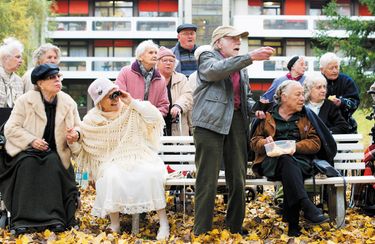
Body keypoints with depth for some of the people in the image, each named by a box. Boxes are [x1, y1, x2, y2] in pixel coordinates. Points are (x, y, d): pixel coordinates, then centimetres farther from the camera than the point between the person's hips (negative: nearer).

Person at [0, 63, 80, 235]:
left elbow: (77, 127, 9)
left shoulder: (68, 102, 1)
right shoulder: (25, 101, -8)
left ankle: (54, 218, -25)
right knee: (28, 165, -32)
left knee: (53, 164, -30)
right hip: (26, 150, -2)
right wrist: (31, 140, -22)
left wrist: (75, 134, -15)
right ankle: (22, 220, -28)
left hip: (53, 152, 2)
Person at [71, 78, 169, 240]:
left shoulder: (132, 110, 0)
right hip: (113, 163, 0)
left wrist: (133, 102, -13)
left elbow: (156, 119, -11)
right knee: (112, 177, -35)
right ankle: (114, 225, -22)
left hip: (140, 159, 0)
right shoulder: (91, 121, 1)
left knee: (151, 174, -33)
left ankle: (163, 222, -24)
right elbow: (83, 151, 8)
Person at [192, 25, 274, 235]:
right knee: (208, 182, -8)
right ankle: (202, 232, -3)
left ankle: (236, 229, 18)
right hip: (211, 123, -6)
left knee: (238, 181, 8)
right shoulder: (207, 58, 3)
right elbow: (216, 70, -21)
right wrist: (251, 57, -27)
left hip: (236, 122, 7)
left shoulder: (241, 67, 23)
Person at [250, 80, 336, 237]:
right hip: (272, 161, 0)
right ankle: (306, 206, -50)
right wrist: (264, 142, -9)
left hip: (300, 160, 1)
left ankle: (292, 223, -36)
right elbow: (254, 141, 15)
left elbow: (315, 143, 7)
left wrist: (296, 146, -13)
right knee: (285, 160, -37)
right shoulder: (267, 116, 15)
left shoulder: (307, 116, 16)